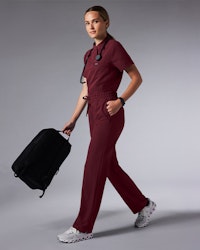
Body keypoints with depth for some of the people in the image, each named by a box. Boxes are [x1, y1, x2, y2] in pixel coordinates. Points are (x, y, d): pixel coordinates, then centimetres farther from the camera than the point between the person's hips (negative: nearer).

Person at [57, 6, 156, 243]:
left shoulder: (114, 47, -8)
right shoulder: (89, 54, 16)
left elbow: (137, 77, -8)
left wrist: (120, 101, -19)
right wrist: (73, 120, 16)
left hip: (109, 115, -9)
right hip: (95, 115, 9)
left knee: (93, 168, -6)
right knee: (110, 167, 14)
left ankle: (83, 227, 4)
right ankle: (143, 205, 31)